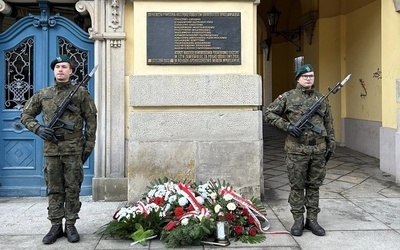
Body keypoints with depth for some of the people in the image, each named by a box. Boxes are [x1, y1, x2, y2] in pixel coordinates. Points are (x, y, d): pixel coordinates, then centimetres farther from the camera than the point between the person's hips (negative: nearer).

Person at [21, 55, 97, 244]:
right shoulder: (42, 94, 10)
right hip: (51, 149, 2)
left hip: (74, 149, -2)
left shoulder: (81, 93, 3)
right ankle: (56, 226, 15)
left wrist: (88, 146, -3)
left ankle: (70, 225, 13)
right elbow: (26, 115, 15)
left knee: (72, 189, 4)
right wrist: (38, 128, -4)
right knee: (54, 190, 7)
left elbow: (91, 120, 2)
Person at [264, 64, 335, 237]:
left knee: (314, 185, 10)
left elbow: (329, 124, 15)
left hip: (318, 150, 3)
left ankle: (312, 220, 20)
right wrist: (286, 126, -11)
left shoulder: (322, 99, 11)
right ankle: (298, 220, 14)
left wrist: (331, 145, 10)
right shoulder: (288, 97, 0)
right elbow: (269, 113, -1)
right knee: (297, 186, 4)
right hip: (297, 149, -3)